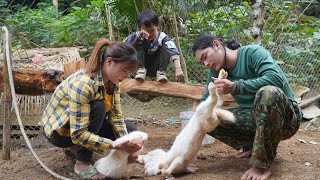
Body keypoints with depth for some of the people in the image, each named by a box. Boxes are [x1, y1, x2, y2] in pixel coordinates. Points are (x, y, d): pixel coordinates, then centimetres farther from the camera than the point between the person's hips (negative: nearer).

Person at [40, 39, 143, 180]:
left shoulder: (112, 81, -11)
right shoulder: (83, 84, -36)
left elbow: (116, 116, -10)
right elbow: (78, 134, -37)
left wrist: (127, 144, -25)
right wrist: (116, 145, -39)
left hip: (84, 125, 8)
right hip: (58, 129, -8)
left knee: (129, 131, -1)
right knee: (98, 107, -32)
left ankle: (76, 148, 9)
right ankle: (82, 163, -18)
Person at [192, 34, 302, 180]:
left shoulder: (252, 53, -15)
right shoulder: (216, 72, 4)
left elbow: (276, 78, -31)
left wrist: (234, 87, -36)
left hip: (286, 116, -6)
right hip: (255, 118, 6)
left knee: (268, 92, -39)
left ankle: (262, 165, -29)